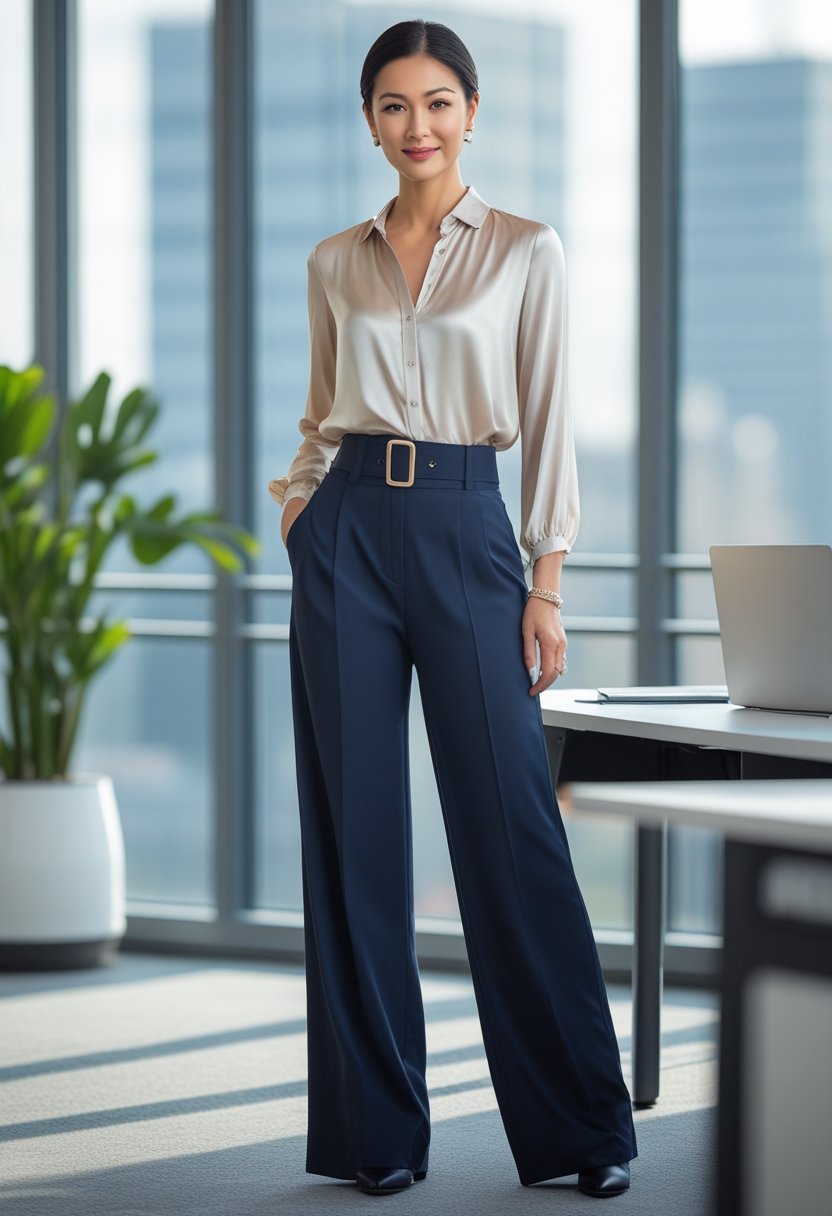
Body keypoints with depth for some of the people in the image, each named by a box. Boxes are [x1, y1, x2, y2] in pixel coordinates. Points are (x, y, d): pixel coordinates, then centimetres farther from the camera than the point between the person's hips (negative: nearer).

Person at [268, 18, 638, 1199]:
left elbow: (548, 424, 1)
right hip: (349, 536, 3)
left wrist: (548, 582, -5)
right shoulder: (336, 263, 10)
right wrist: (296, 504, 1)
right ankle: (377, 1126, 9)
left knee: (511, 821, -5)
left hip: (467, 532, -3)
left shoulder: (526, 251, 2)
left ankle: (583, 1125, 5)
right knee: (357, 825, 1)